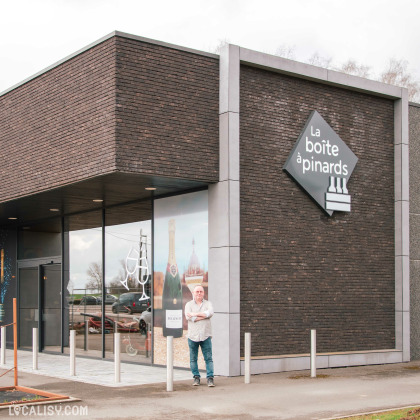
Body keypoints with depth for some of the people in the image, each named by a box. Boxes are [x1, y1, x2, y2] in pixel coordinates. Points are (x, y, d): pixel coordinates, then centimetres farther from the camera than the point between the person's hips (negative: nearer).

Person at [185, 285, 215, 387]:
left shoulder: (208, 304, 11)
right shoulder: (189, 304, 8)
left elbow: (210, 313, -11)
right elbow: (188, 317, -10)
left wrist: (195, 314, -13)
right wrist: (204, 316, -9)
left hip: (205, 336, 0)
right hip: (192, 336, 0)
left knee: (208, 358, -4)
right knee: (193, 358, 3)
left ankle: (210, 378, 0)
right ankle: (196, 377, 14)